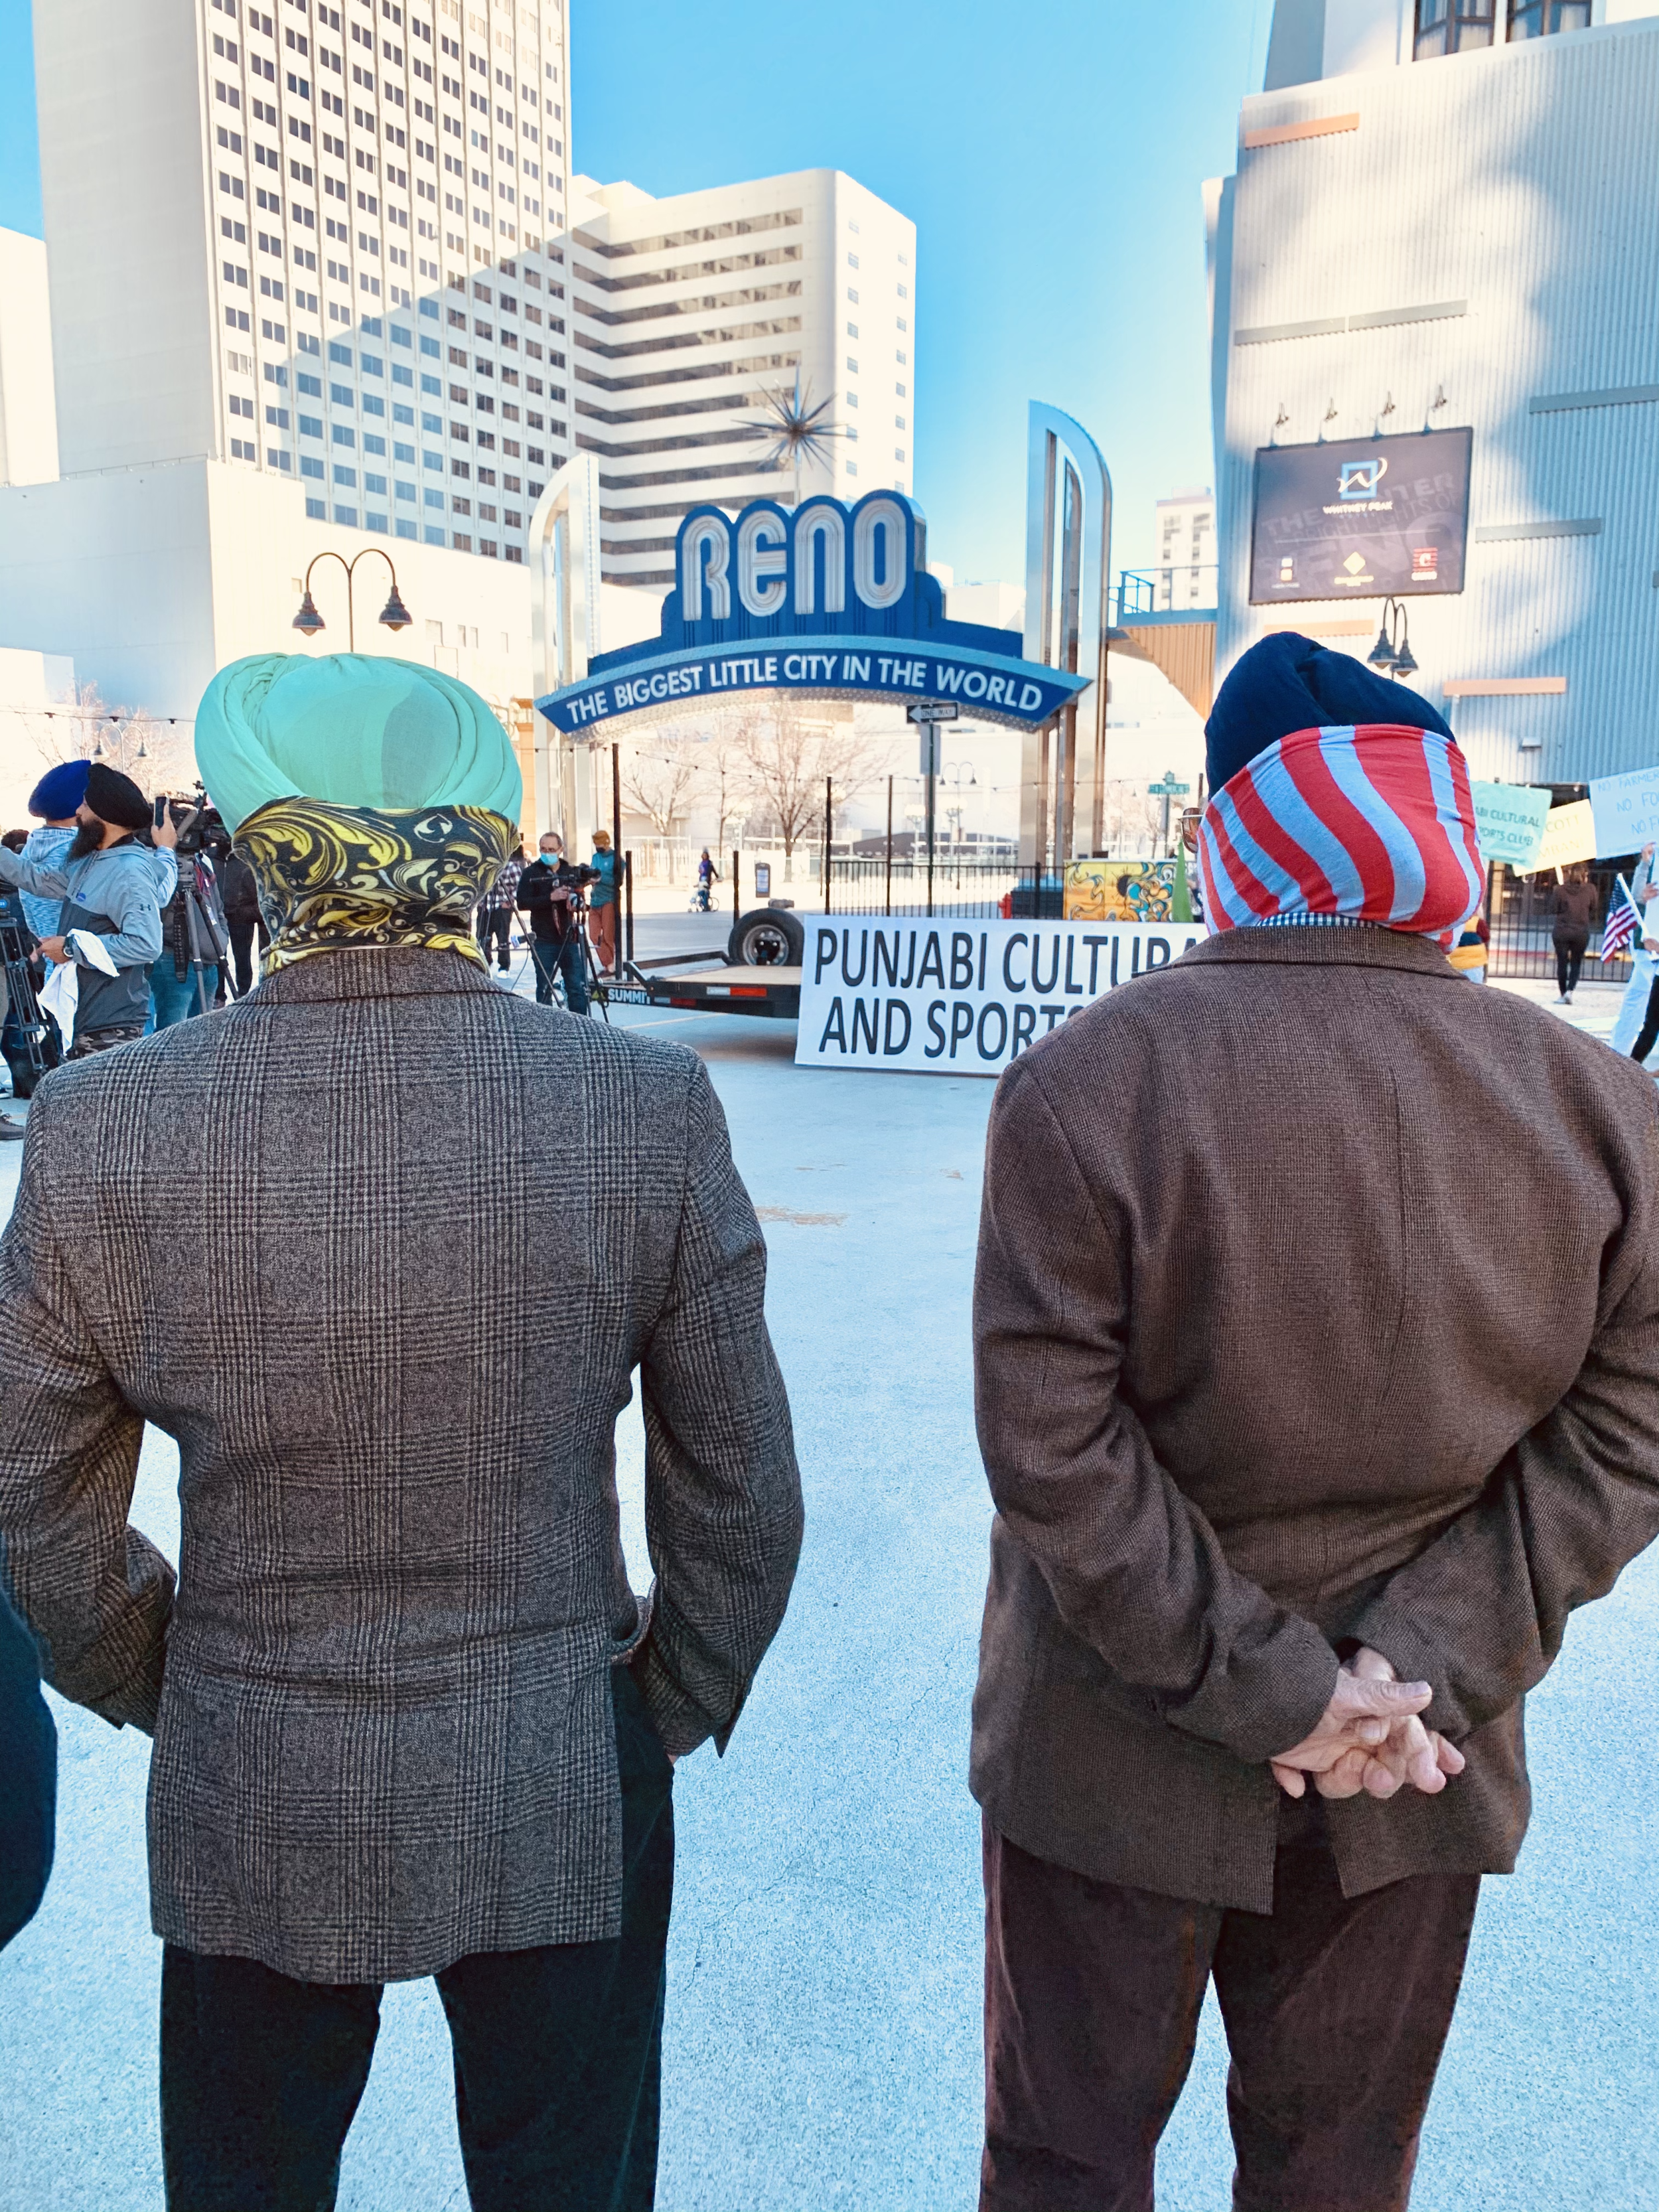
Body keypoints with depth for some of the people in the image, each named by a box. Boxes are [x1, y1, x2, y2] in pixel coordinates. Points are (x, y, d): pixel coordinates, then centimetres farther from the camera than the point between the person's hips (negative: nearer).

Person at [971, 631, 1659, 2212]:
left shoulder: (1084, 1082, -20)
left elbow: (1053, 1452, -21)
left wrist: (1263, 1685, -13)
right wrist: (1422, 1669, -9)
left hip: (1118, 1764, -3)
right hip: (1412, 1783, 4)